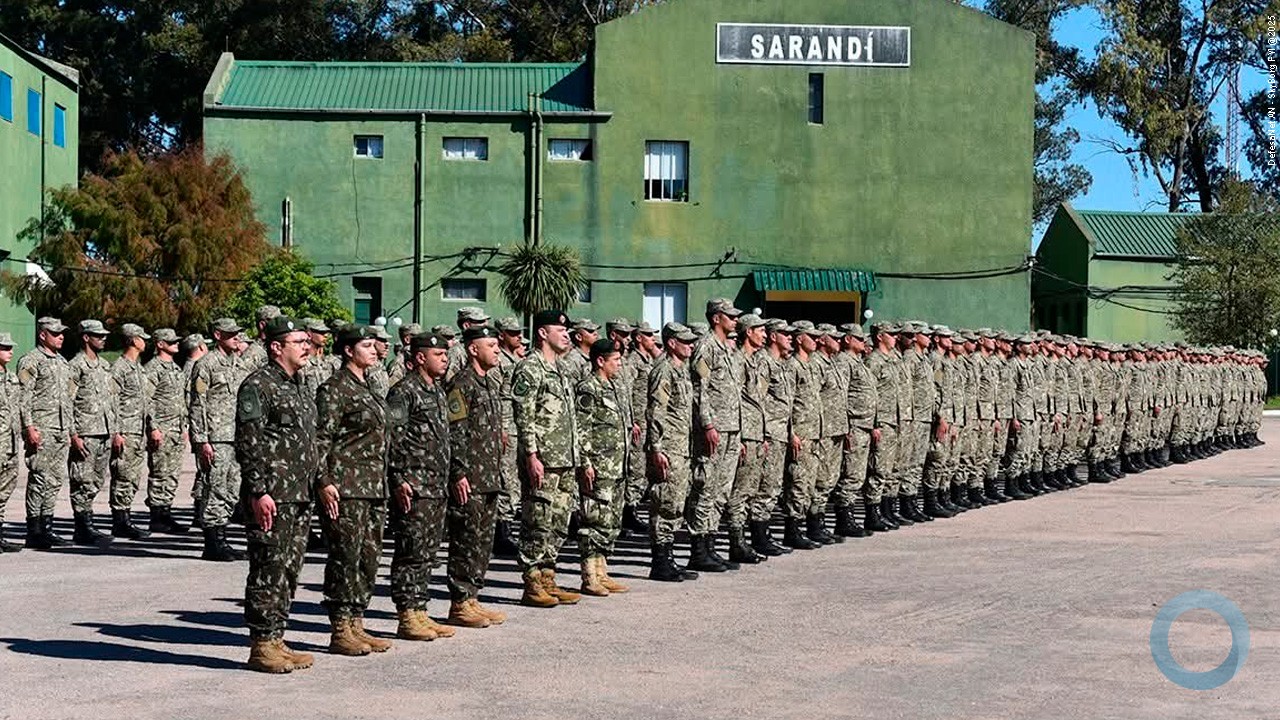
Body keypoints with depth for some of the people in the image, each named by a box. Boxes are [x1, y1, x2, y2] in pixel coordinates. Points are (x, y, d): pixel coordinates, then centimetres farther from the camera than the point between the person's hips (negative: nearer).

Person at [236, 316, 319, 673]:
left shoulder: (297, 386, 20)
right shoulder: (258, 386, -9)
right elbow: (248, 444, -15)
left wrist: (311, 489, 22)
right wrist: (259, 491, -20)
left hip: (299, 497, 9)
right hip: (272, 497, -9)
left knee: (289, 570, 11)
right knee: (269, 571, -6)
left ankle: (276, 639, 18)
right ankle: (261, 646, -2)